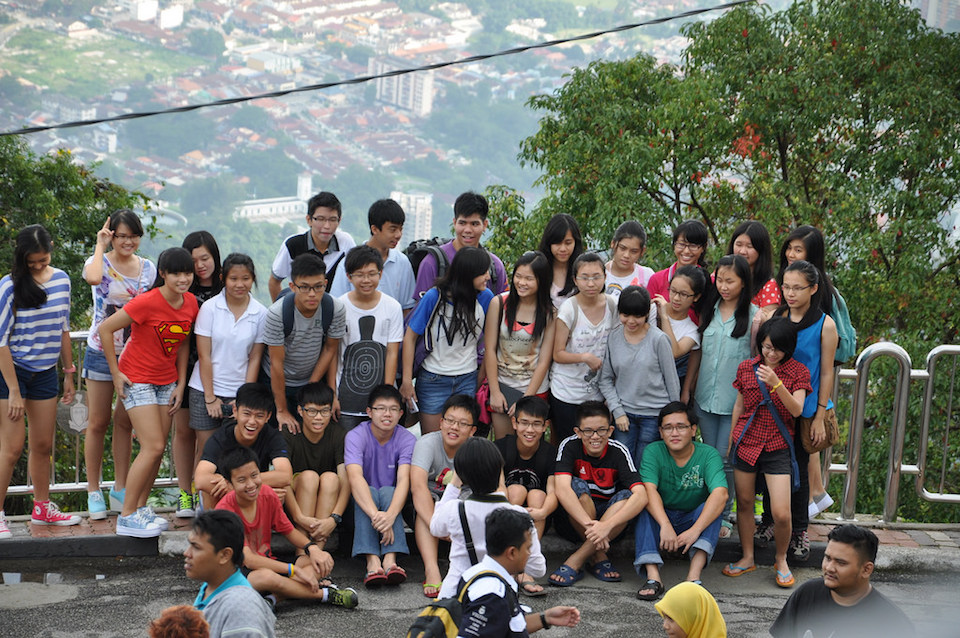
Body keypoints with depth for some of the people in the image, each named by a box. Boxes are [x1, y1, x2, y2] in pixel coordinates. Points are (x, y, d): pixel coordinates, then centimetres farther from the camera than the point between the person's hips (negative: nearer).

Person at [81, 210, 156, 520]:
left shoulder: (148, 269, 6)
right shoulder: (99, 262, -6)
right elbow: (93, 277, -32)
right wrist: (101, 246, -17)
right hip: (101, 352, -3)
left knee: (124, 422, 9)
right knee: (97, 423, 1)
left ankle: (120, 490, 18)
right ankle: (93, 492, 10)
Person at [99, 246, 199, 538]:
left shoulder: (191, 303, -2)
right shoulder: (148, 302, -22)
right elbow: (105, 328, -17)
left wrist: (181, 383, 6)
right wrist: (116, 372, -13)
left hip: (167, 381, 7)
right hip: (137, 380, -7)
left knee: (158, 448, 7)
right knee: (153, 447, -12)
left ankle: (141, 507, 19)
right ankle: (127, 516, -5)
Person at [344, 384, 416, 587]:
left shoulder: (407, 440, -11)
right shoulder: (356, 436, -16)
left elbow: (403, 481, -27)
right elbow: (355, 478, -32)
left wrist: (390, 515, -47)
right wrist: (375, 515, -50)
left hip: (392, 500, 1)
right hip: (362, 503, -1)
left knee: (387, 491, -31)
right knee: (369, 492, -32)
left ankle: (390, 559, -47)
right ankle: (372, 561, -48)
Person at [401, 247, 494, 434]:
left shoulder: (485, 297, -5)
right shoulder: (434, 297, -13)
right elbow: (410, 336, -6)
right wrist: (407, 380, -8)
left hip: (468, 381, 2)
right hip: (433, 380, -2)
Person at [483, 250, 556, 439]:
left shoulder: (549, 313, -6)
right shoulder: (499, 303, -4)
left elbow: (544, 360, -6)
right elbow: (490, 349, -2)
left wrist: (526, 399, -9)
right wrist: (494, 391, -5)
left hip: (534, 388, -1)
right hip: (501, 384, 1)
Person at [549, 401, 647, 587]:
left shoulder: (618, 452, -14)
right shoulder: (570, 446, -15)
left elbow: (641, 496, -29)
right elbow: (562, 489, -31)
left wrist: (606, 525, -43)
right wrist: (589, 524, -44)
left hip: (610, 519, 1)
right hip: (574, 521, -1)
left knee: (626, 497, -29)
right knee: (578, 486, -29)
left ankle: (576, 560, -28)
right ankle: (599, 558, -24)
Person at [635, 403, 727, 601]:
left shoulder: (708, 455, -11)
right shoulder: (653, 451, -8)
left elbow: (720, 494, -27)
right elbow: (649, 490, -24)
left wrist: (695, 530, -40)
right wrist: (665, 525, -41)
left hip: (694, 521, 0)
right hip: (660, 519, 0)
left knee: (712, 507, -28)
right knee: (647, 507, -28)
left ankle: (694, 576, -43)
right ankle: (653, 576, -42)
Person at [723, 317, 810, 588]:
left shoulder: (798, 372, -4)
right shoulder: (746, 368, 3)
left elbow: (797, 410, -15)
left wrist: (776, 384, -28)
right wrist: (730, 442, 17)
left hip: (778, 447, -3)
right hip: (746, 442, 3)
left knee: (781, 514, -9)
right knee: (744, 503, 10)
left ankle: (781, 559, 15)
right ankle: (748, 558, 27)